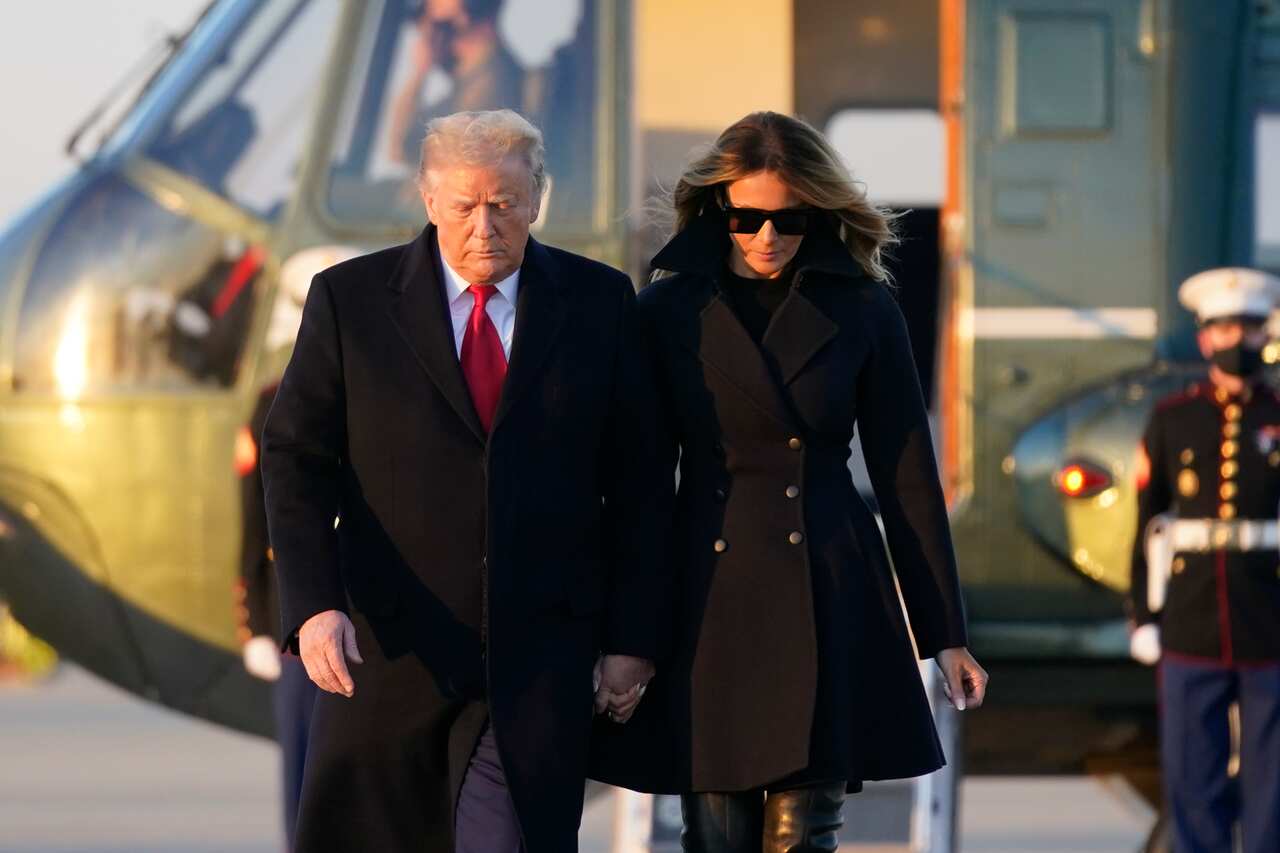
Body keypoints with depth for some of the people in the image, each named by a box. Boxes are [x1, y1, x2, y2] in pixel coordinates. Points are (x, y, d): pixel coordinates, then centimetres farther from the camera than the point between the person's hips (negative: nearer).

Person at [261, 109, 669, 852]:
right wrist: (315, 605, -15)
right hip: (393, 647, 1)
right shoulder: (351, 299, 2)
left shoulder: (598, 303, 5)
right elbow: (296, 458, -1)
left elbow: (638, 484, 7)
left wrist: (633, 637, 1)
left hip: (538, 657, 0)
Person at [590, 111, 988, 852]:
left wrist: (945, 631, 4)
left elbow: (907, 478, 5)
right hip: (706, 598, 1)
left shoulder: (862, 312, 2)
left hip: (827, 600, -1)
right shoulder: (669, 311, 3)